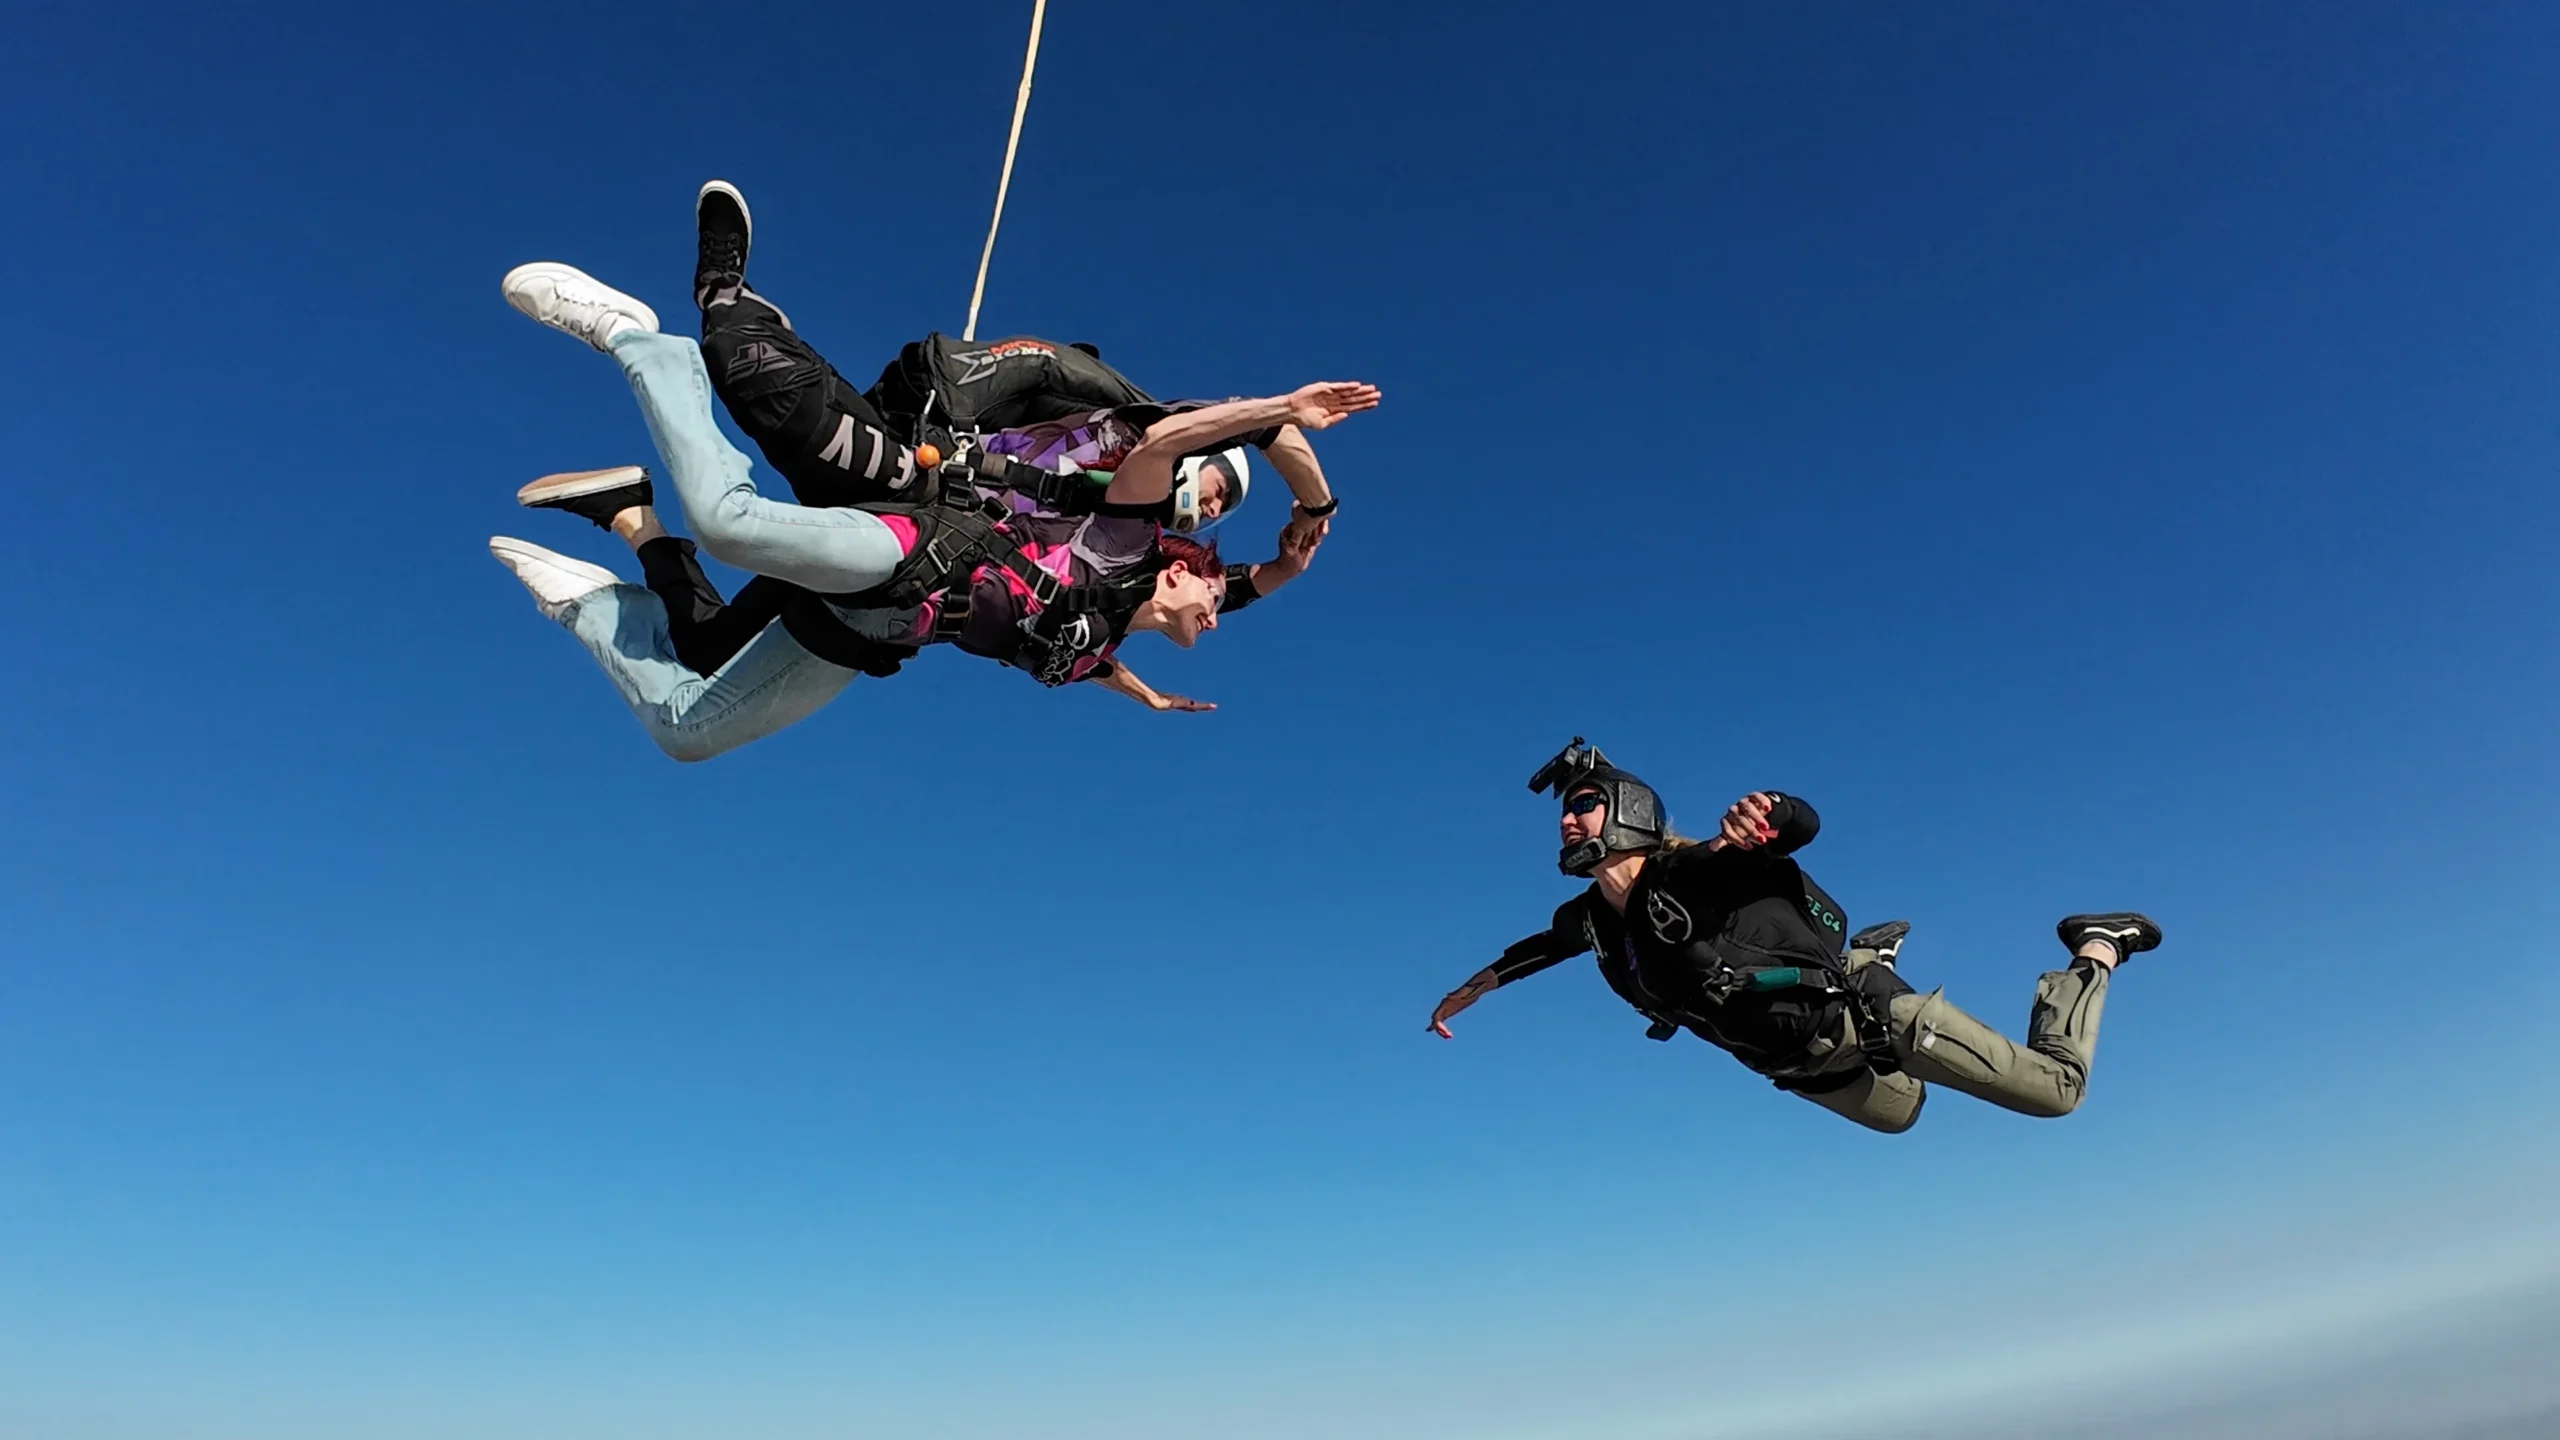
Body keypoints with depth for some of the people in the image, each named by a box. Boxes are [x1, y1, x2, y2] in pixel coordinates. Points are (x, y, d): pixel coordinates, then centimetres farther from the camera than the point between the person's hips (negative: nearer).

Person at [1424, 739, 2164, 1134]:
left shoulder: (1691, 872, -32)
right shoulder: (1593, 919, -11)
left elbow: (1804, 824, -44)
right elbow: (1542, 946, 12)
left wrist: (1764, 812, -65)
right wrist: (1476, 984, 16)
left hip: (1866, 1015, -7)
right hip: (1800, 1061, 7)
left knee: (2057, 1088, 2)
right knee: (1898, 1111, 35)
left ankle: (2098, 948, 24)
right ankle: (1865, 955, 48)